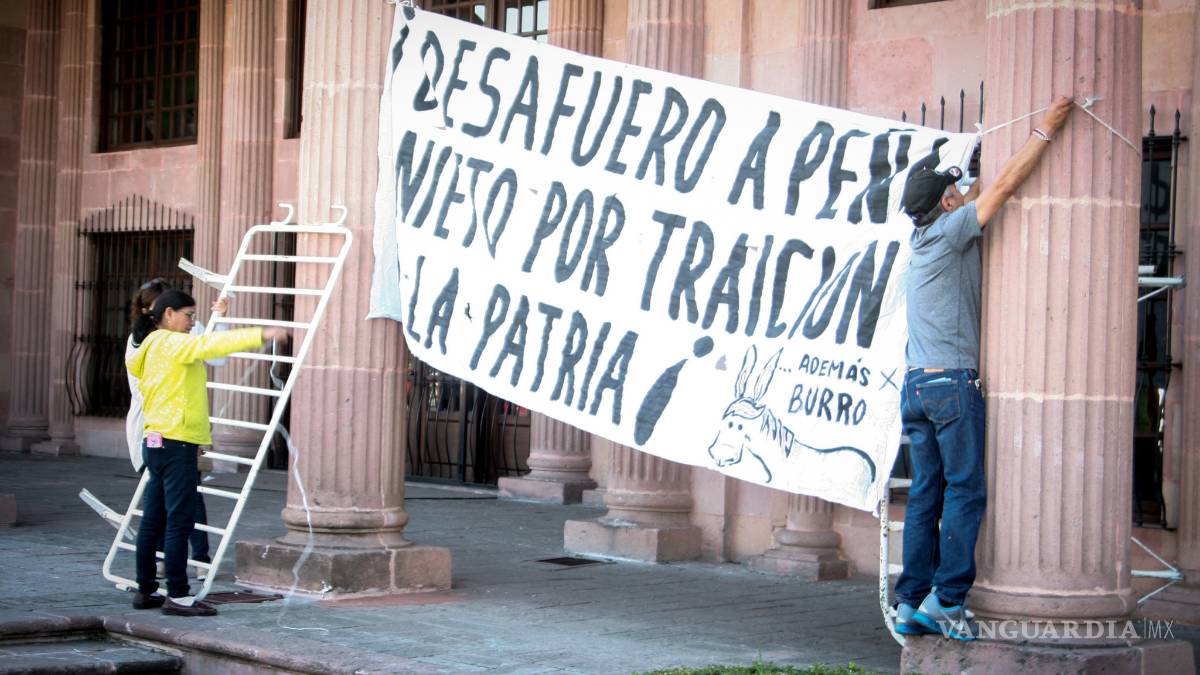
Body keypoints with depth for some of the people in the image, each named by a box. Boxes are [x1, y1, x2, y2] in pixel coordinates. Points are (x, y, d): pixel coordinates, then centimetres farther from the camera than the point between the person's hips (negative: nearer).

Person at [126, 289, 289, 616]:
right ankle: (177, 596, -9)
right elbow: (213, 345, -25)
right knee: (180, 520, -9)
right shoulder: (172, 343, -10)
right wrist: (260, 335, -31)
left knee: (153, 521, 12)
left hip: (156, 442, 10)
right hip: (176, 442, -10)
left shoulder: (153, 347, 20)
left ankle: (146, 590, 16)